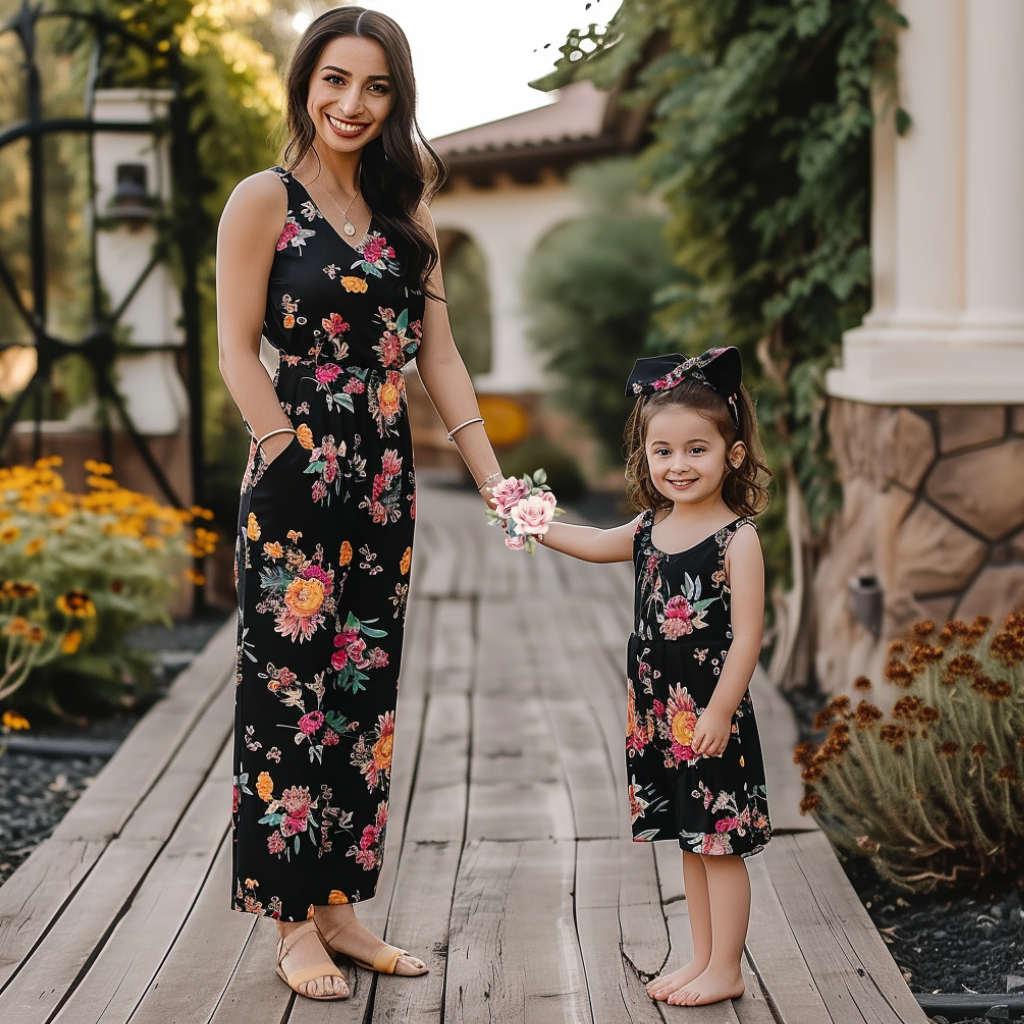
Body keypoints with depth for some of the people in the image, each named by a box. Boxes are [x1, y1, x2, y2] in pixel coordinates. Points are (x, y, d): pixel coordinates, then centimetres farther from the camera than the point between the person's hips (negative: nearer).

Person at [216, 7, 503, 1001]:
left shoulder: (404, 213, 12)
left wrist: (495, 479, 5)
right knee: (294, 689, 0)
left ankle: (339, 906, 21)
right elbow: (238, 351, -7)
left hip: (385, 481, 6)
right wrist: (295, 465, -14)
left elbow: (437, 357, 11)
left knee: (364, 692, 10)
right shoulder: (264, 200, -4)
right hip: (296, 480, -6)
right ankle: (294, 923, 11)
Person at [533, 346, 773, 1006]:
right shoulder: (650, 528, 5)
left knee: (720, 843, 2)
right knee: (692, 841, 16)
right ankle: (703, 958, 27)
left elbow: (747, 635, -18)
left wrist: (720, 711, -19)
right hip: (660, 714, 7)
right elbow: (596, 544, 24)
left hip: (712, 715, -7)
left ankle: (726, 970, 14)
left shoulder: (737, 538, -15)